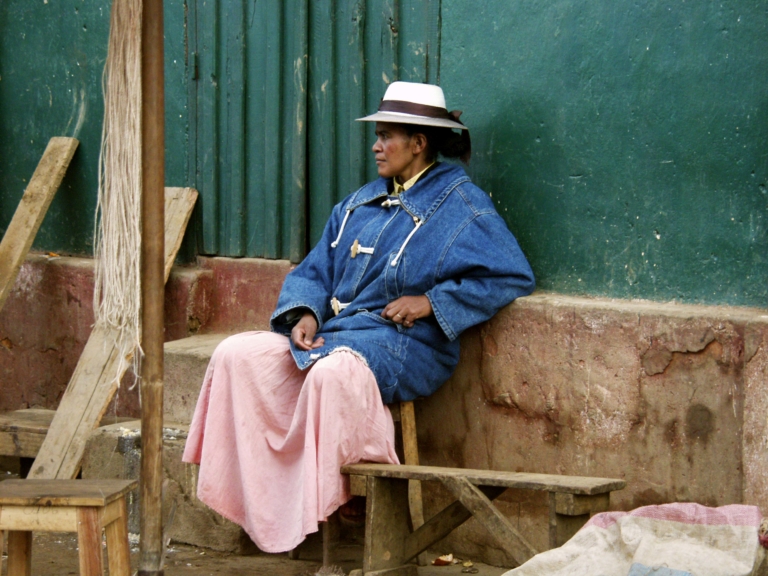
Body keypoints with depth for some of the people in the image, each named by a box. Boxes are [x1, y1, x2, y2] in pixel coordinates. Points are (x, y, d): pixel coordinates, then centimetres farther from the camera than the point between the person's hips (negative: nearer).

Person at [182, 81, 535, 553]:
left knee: (333, 373, -40)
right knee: (238, 354, -12)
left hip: (404, 344, -8)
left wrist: (432, 302, -14)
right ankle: (257, 499, -15)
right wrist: (305, 313, -3)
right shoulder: (361, 204, 22)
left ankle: (319, 511, -32)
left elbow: (514, 277, -8)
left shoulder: (462, 207, 0)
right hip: (332, 333, 8)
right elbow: (315, 271, 21)